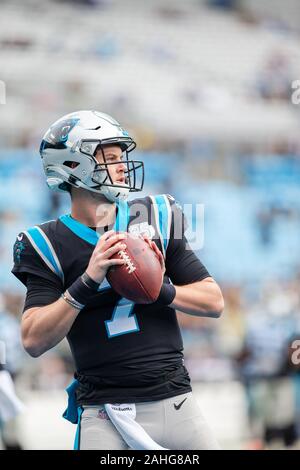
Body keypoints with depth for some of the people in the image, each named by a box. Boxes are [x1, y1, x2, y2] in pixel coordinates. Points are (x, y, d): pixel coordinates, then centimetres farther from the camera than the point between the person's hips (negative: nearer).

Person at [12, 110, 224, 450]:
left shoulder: (155, 218, 7)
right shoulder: (50, 244, -1)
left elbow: (214, 302, 6)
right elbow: (34, 342, -11)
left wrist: (160, 290, -12)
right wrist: (87, 283, -22)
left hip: (176, 402, 3)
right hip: (105, 413, -3)